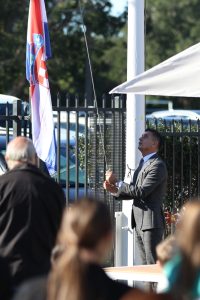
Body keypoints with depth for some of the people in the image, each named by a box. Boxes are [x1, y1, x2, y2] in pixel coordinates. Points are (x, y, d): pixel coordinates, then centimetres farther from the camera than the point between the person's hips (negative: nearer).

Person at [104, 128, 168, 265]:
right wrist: (115, 190, -1)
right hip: (139, 223, 9)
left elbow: (141, 192, -19)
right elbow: (133, 192, 18)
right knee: (145, 265, 10)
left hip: (151, 223, -9)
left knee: (154, 265, -10)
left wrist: (116, 183, -12)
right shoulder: (143, 164, 19)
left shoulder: (158, 165, -11)